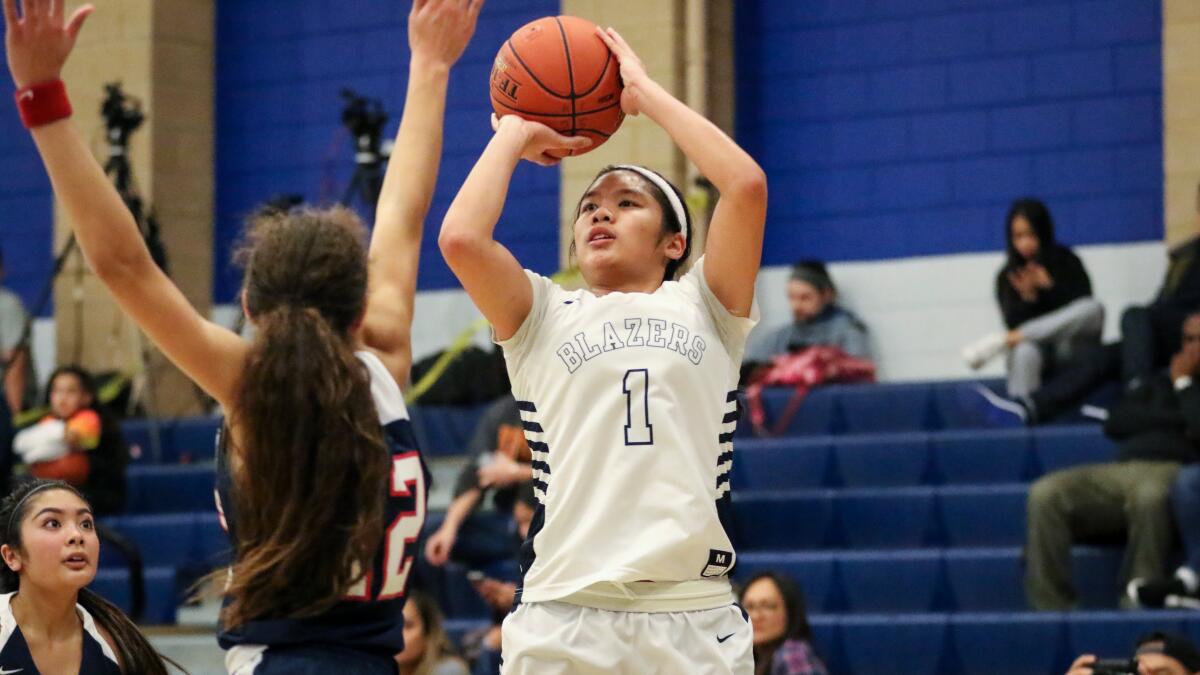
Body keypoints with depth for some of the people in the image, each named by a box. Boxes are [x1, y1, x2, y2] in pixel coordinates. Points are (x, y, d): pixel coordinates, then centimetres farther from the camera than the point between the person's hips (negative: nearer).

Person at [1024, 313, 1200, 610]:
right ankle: (1051, 606, -28)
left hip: (1172, 471, -5)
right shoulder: (1160, 384, 33)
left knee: (1149, 496, -43)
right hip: (1119, 471, 5)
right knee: (1046, 493, -23)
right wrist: (1175, 420, 6)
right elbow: (1116, 422, 15)